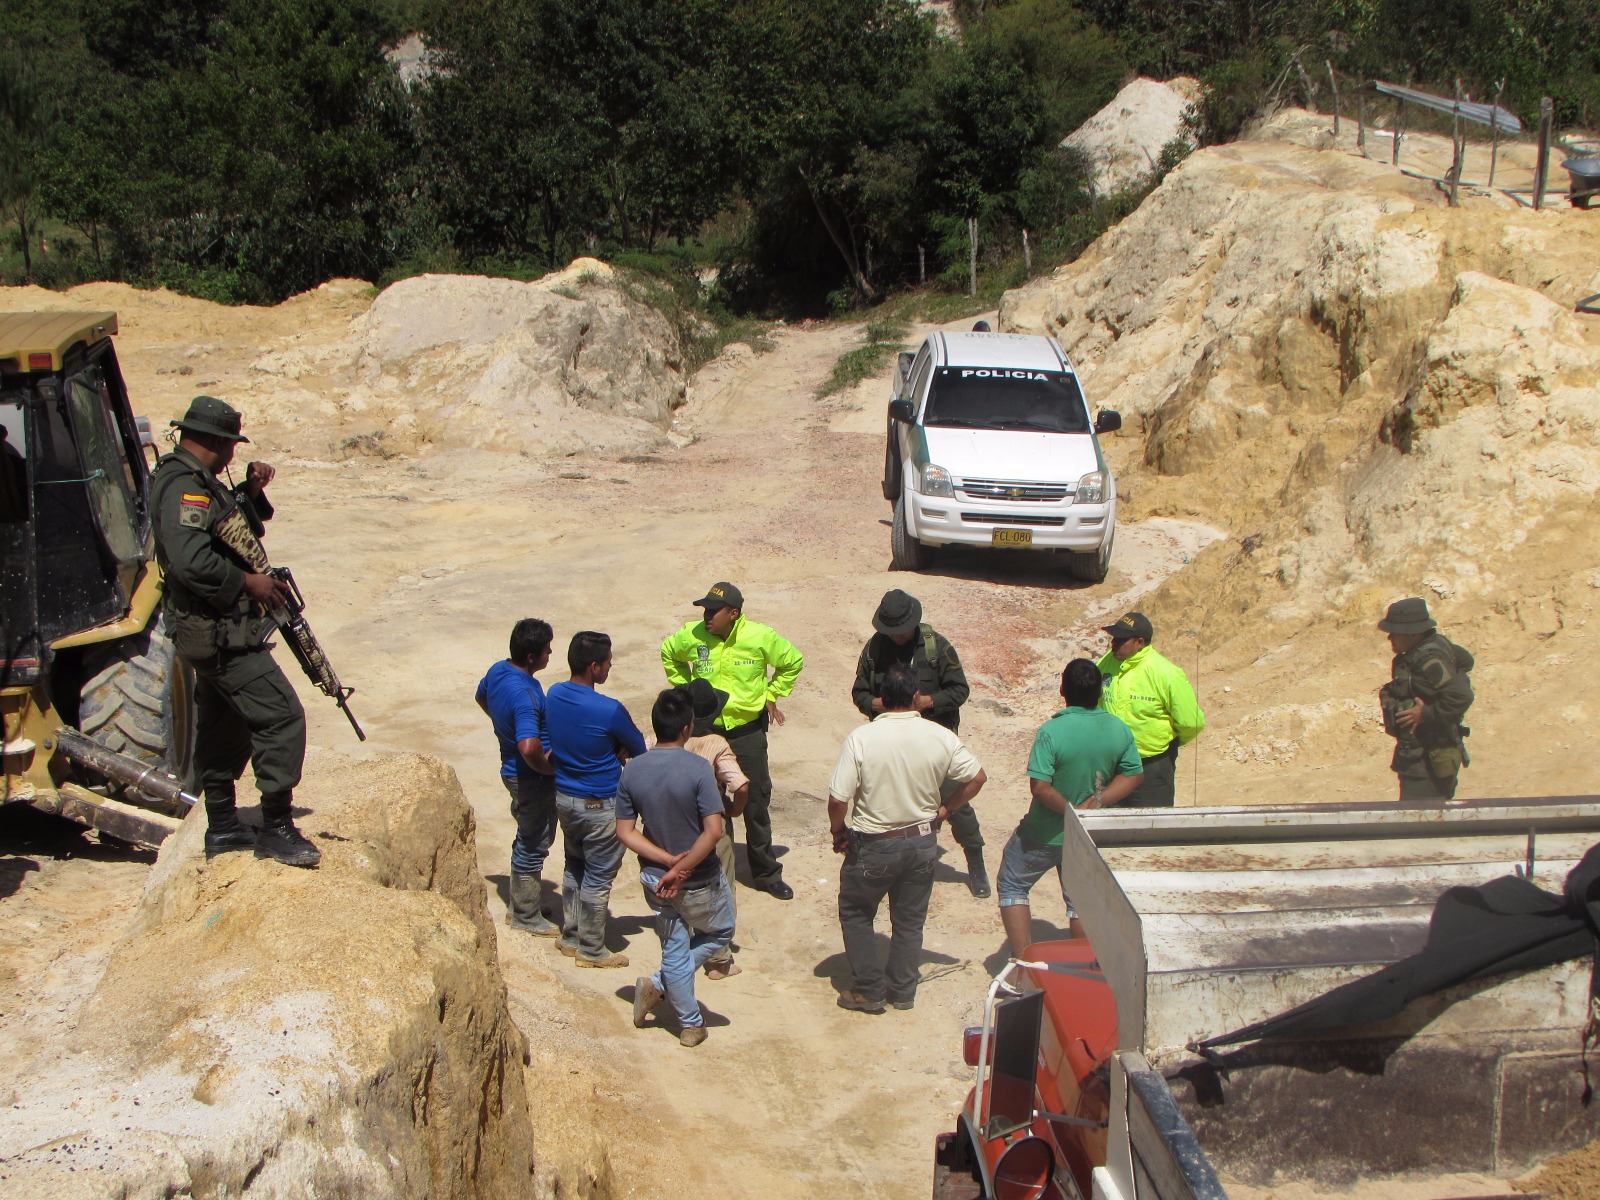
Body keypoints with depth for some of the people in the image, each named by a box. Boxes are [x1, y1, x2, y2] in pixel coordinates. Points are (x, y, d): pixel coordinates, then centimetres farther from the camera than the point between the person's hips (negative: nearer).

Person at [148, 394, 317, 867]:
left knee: (225, 726, 17)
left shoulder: (198, 482, 15)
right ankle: (276, 828, -7)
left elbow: (240, 528, 27)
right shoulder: (184, 486, -19)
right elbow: (190, 560, -31)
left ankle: (222, 827, 26)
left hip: (213, 631, 11)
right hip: (221, 633, -11)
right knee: (281, 717, -12)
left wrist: (251, 493, 8)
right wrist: (249, 582, -22)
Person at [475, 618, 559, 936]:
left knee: (528, 839, 23)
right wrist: (551, 768, -23)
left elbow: (481, 697, 20)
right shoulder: (525, 695, -32)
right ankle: (527, 917, 21)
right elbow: (529, 748, -42)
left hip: (511, 768, 9)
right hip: (532, 778, -9)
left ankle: (518, 907, 36)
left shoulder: (498, 670, -3)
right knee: (534, 845, 6)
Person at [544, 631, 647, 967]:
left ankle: (570, 936, 34)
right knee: (597, 877, 8)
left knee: (574, 867, 23)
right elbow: (638, 748, -11)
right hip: (599, 805, -7)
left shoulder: (554, 695, -5)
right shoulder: (609, 711, -26)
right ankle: (591, 949, 19)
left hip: (563, 797, 7)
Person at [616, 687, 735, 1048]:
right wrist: (681, 869, -18)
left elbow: (625, 832, -7)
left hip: (655, 879, 4)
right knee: (719, 932, 24)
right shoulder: (697, 768, -24)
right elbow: (713, 832, -28)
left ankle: (690, 1024, 29)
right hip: (700, 882, -4)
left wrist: (669, 860, -10)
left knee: (674, 950, 21)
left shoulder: (632, 771, -9)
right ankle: (659, 984, 14)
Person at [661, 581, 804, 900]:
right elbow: (668, 654, 12)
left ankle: (766, 873, 22)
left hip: (748, 731, -1)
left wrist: (771, 696, 2)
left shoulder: (761, 637, -15)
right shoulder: (692, 635, -11)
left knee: (756, 804, 8)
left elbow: (793, 661, 3)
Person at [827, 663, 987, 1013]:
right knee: (910, 920, 18)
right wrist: (945, 808, 11)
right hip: (922, 843, 3)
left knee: (855, 913, 18)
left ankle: (868, 990, 18)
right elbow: (977, 776, 0)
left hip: (873, 846, -3)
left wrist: (839, 833, -1)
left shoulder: (861, 738, -20)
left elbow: (838, 799, -19)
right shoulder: (939, 736, -10)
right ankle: (902, 991, 28)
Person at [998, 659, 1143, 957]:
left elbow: (1040, 787, -28)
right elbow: (1134, 775, -2)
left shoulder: (1051, 732, -26)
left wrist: (1071, 811, -15)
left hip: (1045, 834, -4)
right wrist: (1096, 802, -11)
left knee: (1012, 886, 15)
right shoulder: (1119, 730, -9)